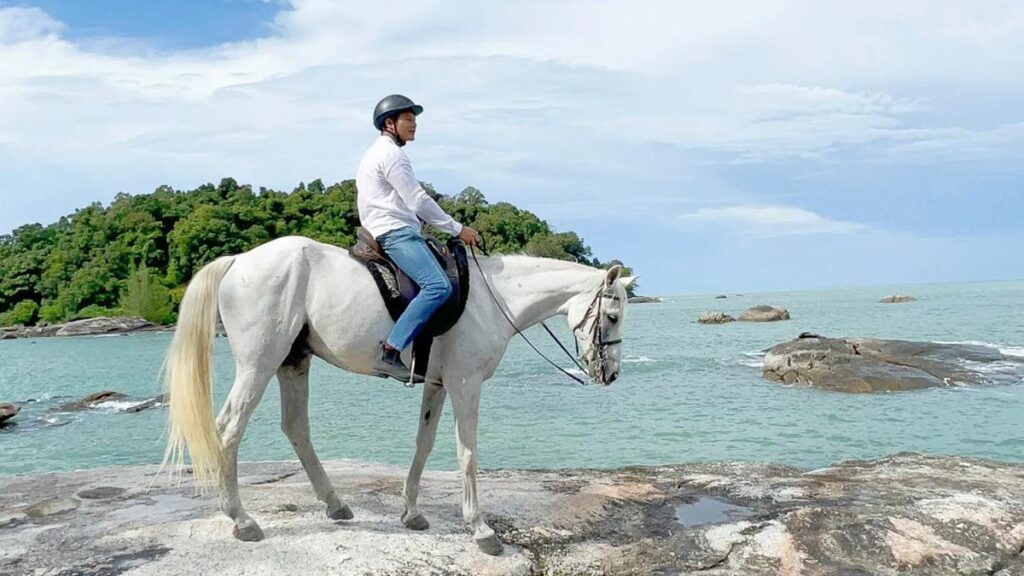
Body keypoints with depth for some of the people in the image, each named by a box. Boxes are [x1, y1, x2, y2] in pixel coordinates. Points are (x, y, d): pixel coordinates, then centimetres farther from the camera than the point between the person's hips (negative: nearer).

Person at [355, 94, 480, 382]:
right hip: (395, 232, -11)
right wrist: (458, 229, -7)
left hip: (392, 233, 11)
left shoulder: (379, 152, 26)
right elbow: (418, 200, -13)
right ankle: (390, 353, -32)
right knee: (438, 286, -26)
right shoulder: (390, 153, -7)